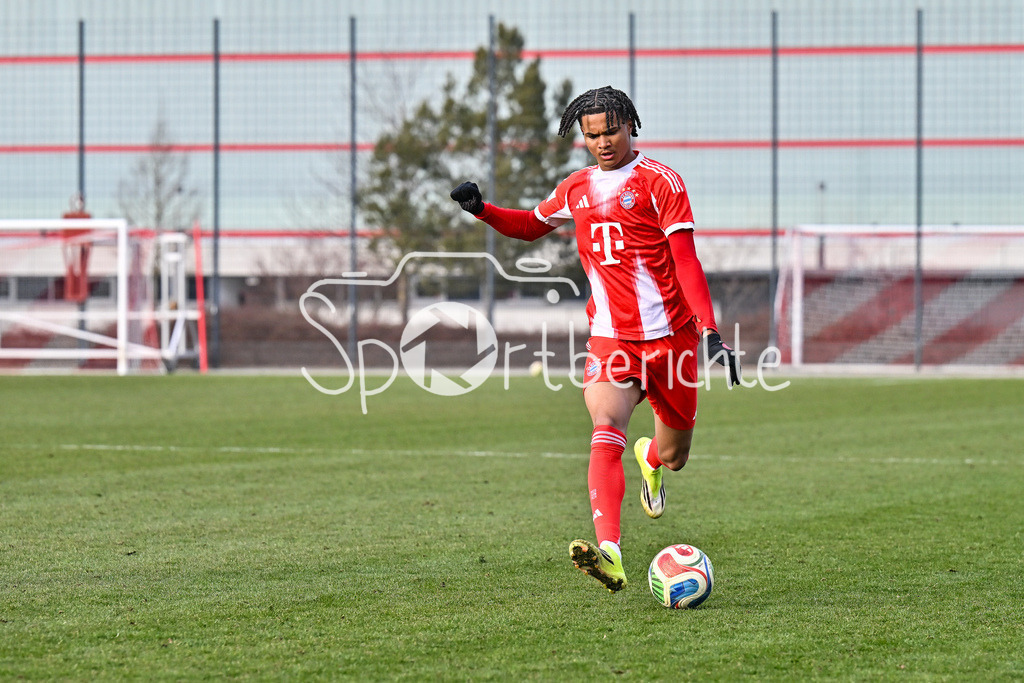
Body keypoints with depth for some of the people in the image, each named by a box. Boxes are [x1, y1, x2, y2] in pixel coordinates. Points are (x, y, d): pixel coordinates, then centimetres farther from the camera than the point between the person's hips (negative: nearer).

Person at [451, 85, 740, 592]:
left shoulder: (659, 181, -5)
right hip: (611, 339, 2)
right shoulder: (578, 189, 12)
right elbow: (532, 225, 31)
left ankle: (652, 457, 51)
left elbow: (686, 261, -10)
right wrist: (481, 209, 12)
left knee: (673, 457, 10)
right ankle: (609, 554, -40)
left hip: (670, 336, -2)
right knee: (606, 429, -25)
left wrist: (710, 329, -21)